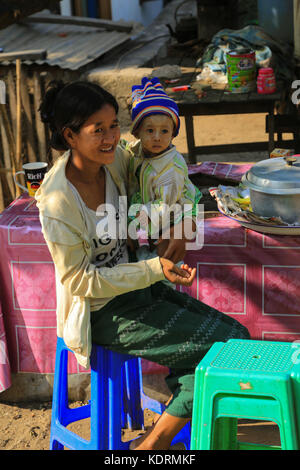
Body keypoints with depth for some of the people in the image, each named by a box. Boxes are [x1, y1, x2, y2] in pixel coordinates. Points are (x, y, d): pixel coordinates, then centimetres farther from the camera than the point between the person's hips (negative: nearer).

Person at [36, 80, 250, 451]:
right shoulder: (58, 201, -25)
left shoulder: (114, 159, -4)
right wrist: (154, 269, -24)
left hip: (133, 288, 8)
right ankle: (153, 442, 5)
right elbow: (79, 280, -20)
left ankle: (155, 439, 7)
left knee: (237, 335, 0)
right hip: (104, 315, -8)